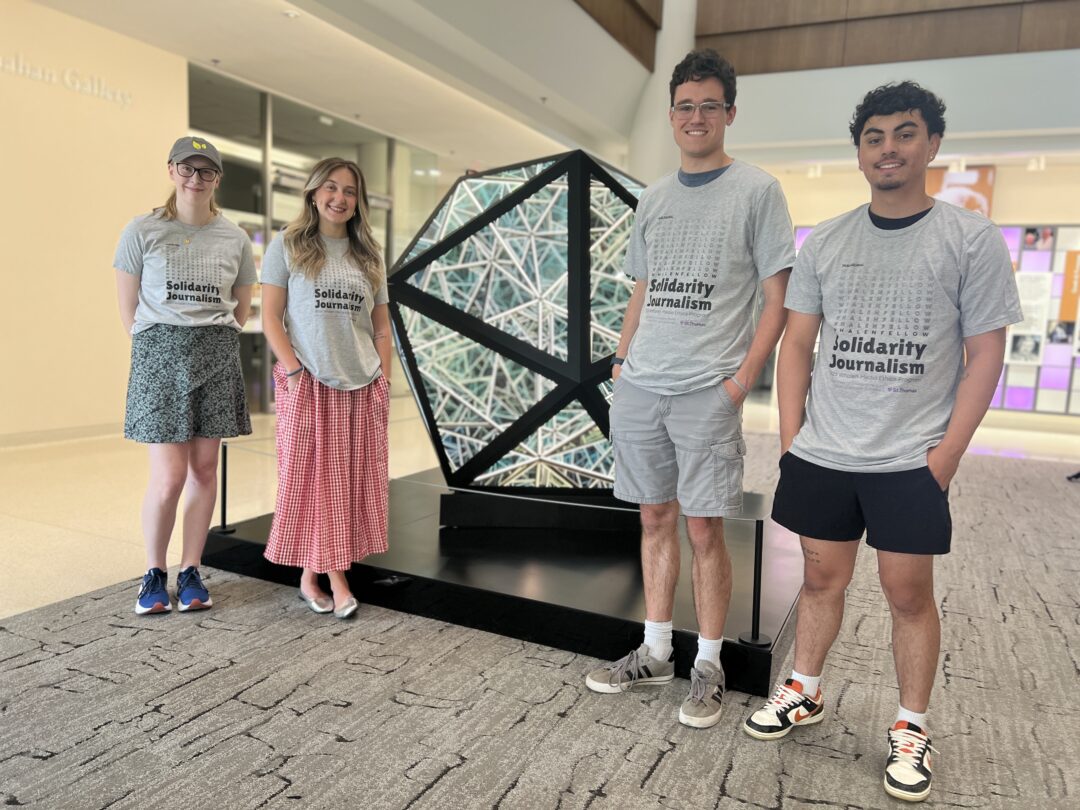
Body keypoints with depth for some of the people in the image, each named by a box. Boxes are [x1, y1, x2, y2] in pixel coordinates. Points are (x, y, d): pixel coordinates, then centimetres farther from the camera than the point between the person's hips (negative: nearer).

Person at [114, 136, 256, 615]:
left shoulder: (234, 238, 8)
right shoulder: (143, 230, 1)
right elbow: (128, 310, 4)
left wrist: (215, 343, 9)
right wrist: (160, 348, 4)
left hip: (217, 356, 3)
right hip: (160, 353, -2)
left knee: (204, 468, 5)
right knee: (169, 476, -6)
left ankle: (191, 572, 18)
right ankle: (154, 573, 16)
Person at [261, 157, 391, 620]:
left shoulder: (368, 255, 13)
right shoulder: (287, 246, 2)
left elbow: (381, 327, 13)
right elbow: (270, 318, -2)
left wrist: (384, 380, 4)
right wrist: (295, 372, -12)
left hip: (362, 386, 4)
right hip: (308, 383, -4)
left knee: (353, 481, 5)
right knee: (311, 478, 0)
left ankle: (317, 575, 18)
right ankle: (330, 578, 10)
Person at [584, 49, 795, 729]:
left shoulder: (757, 191, 1)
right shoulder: (653, 198, 16)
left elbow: (777, 299, -3)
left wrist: (742, 380, -12)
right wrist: (622, 358, 10)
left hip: (708, 391, -5)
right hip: (640, 389, 5)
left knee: (704, 529, -1)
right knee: (656, 519, 11)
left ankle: (709, 666, 16)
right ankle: (655, 653, 24)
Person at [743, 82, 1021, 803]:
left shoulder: (972, 239, -2)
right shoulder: (824, 243, 6)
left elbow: (985, 355, -3)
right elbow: (797, 344, 8)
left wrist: (947, 453, -9)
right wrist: (791, 437, 1)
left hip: (911, 462, -2)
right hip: (821, 455, 3)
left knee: (910, 591, 6)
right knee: (822, 578, 13)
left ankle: (912, 731, 24)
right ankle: (805, 694, 32)